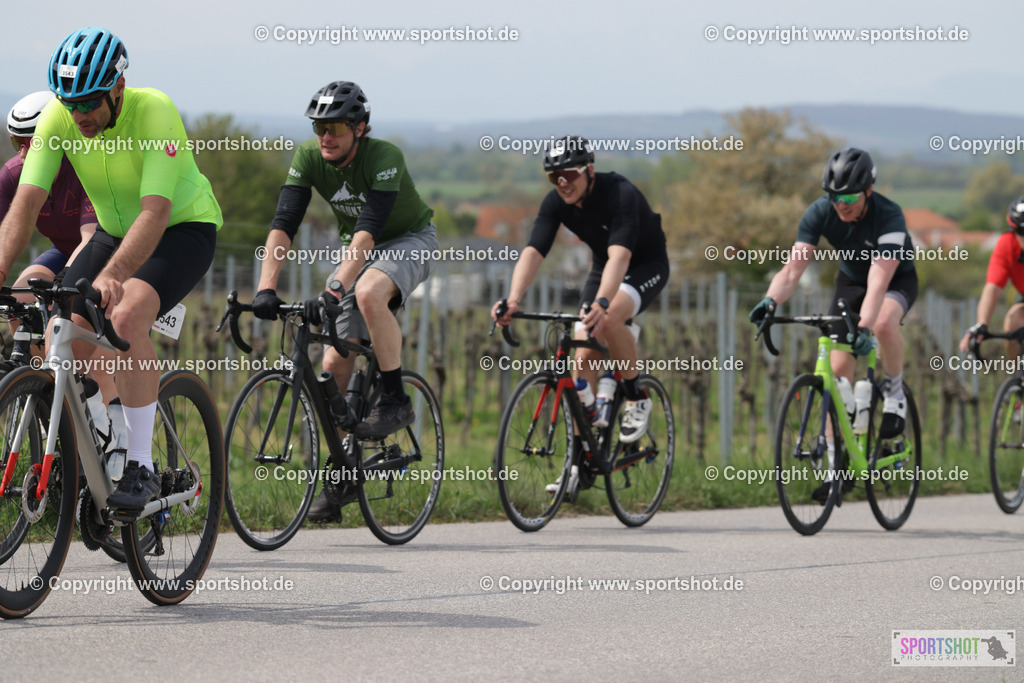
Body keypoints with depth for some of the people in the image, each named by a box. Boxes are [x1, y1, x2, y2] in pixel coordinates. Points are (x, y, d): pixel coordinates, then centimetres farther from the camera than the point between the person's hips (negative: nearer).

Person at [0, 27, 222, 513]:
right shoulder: (59, 118, -18)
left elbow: (154, 213, -40)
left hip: (183, 229, -5)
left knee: (127, 316, -32)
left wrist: (111, 276, -54)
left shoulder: (154, 112, -32)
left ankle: (141, 468, -24)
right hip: (115, 231, 5)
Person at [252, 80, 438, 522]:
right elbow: (283, 225, -24)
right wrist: (266, 288, -38)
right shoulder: (308, 159, -17)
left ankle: (395, 402, -22)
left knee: (368, 293, -38)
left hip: (410, 241, -5)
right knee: (335, 362, -5)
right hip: (358, 249, 5)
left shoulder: (384, 158, -30)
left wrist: (336, 288, -51)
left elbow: (368, 229, -40)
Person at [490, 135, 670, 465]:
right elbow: (533, 252, -26)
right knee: (584, 356, -6)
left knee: (608, 320, -34)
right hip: (602, 268, 6)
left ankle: (636, 398, -10)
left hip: (647, 265, -6)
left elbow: (620, 255, -46)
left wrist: (601, 303, -62)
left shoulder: (620, 194, -33)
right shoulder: (555, 202, -16)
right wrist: (513, 299, -45)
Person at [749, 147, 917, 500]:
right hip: (850, 279, 4)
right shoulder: (820, 213, -23)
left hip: (897, 279, -4)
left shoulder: (889, 216, -35)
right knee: (837, 369, -10)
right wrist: (770, 301, -49)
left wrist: (863, 328, -59)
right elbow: (793, 267, -29)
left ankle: (894, 393, -11)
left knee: (884, 323, -39)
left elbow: (878, 282, -45)